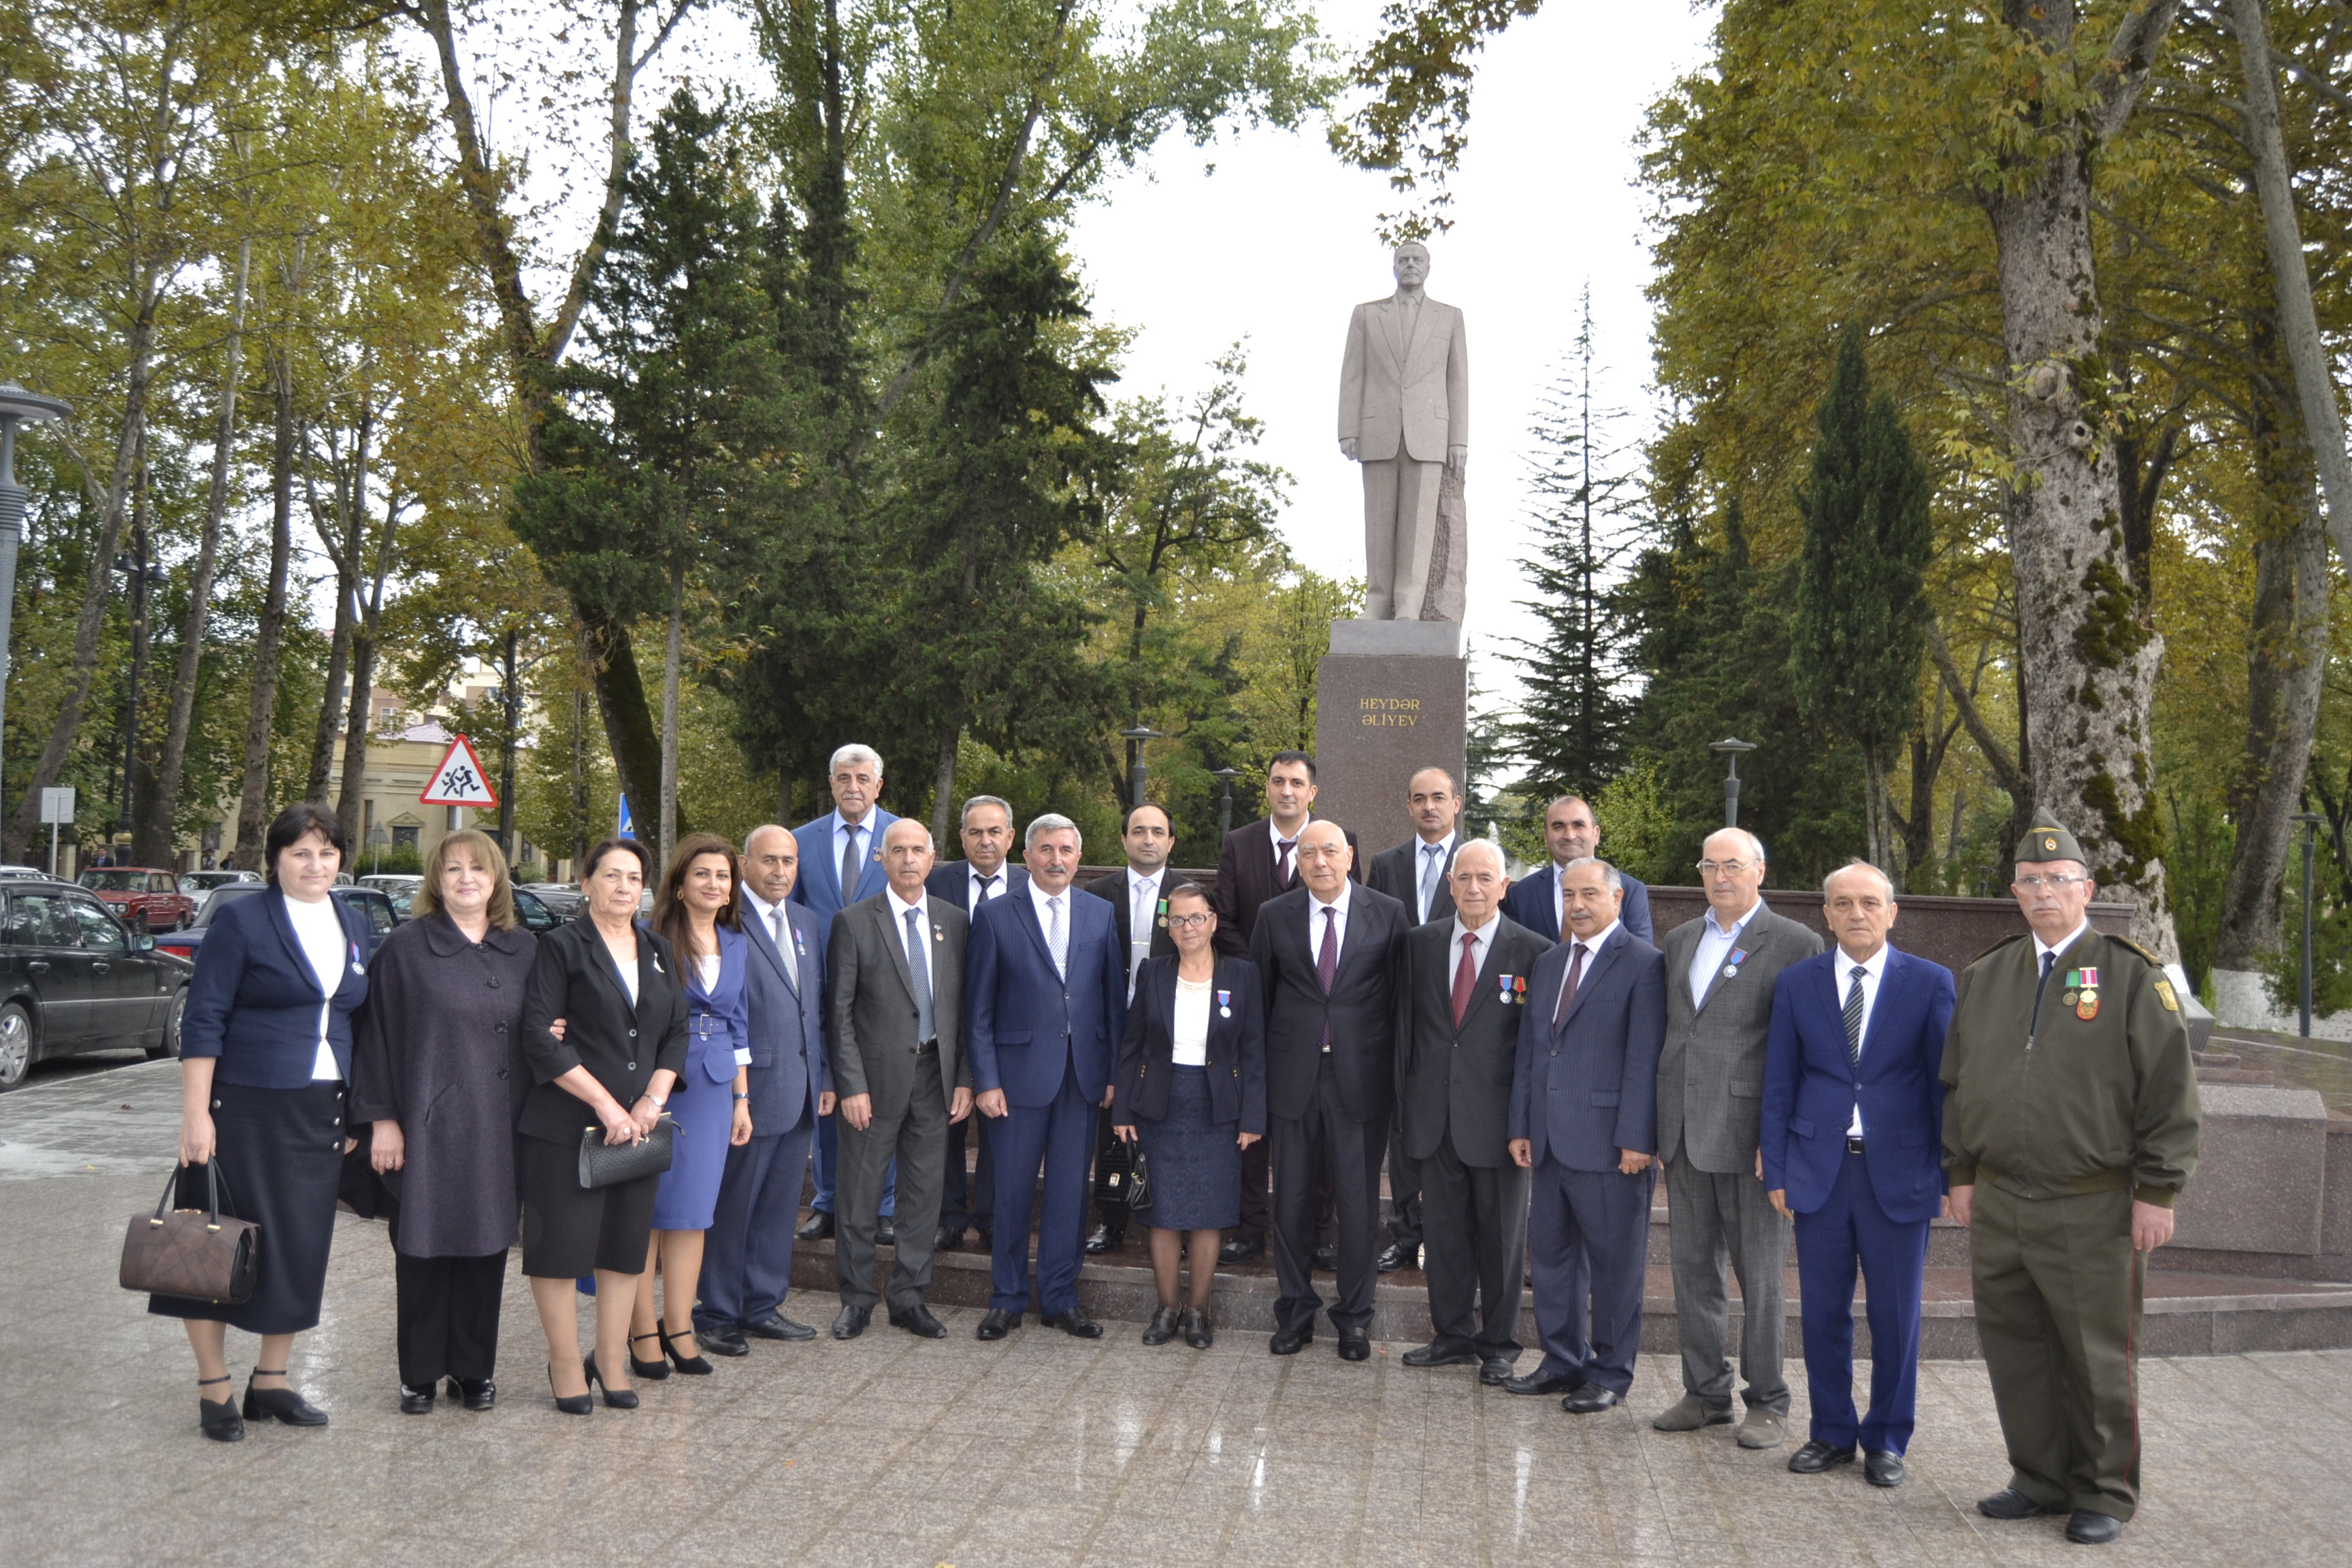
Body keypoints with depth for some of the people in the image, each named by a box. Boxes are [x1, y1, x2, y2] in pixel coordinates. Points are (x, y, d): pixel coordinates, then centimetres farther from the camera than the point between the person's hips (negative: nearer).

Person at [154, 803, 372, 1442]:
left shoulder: (355, 926, 10)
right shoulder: (241, 920, -7)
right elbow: (202, 1021, -9)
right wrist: (195, 1114, -15)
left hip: (321, 1115, 5)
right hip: (244, 1110, -5)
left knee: (301, 1249, 9)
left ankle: (271, 1383, 23)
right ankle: (214, 1390, 14)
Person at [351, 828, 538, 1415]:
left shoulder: (524, 951, 9)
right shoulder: (406, 946, -2)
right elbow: (377, 1033, -4)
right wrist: (381, 1119, -8)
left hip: (498, 1128, 3)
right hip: (427, 1124, -3)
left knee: (486, 1244, 8)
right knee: (422, 1246, 4)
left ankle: (474, 1369, 20)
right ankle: (420, 1373, 17)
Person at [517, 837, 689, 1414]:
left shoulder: (660, 953, 14)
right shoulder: (561, 948, -4)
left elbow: (677, 1035, 13)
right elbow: (541, 1040, -11)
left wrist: (653, 1098, -4)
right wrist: (605, 1104, -15)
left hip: (638, 1124, 5)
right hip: (567, 1127, -5)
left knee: (627, 1246, 9)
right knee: (562, 1243, -1)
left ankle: (611, 1361, 20)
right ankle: (565, 1365, 13)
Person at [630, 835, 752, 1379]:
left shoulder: (737, 945, 11)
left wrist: (742, 1099, 14)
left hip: (714, 1089, 5)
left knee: (693, 1210, 8)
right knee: (648, 1209, 1)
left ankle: (679, 1328, 15)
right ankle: (643, 1331, 9)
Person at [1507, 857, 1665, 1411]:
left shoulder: (1643, 964, -7)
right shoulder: (1547, 964, 16)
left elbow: (1645, 1059, -12)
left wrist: (1636, 1138, -16)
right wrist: (1521, 1127, 11)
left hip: (1610, 1142, -7)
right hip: (1552, 1139, 7)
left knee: (1614, 1261, 3)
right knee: (1552, 1253, 13)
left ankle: (1610, 1373, 15)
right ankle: (1563, 1361, 26)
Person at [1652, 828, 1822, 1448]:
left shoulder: (1796, 944, -6)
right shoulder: (1681, 939, 14)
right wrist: (1660, 1120, 12)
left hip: (1748, 1133, -6)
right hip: (1683, 1133, 6)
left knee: (1760, 1275, 4)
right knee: (1693, 1268, 12)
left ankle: (1768, 1402, 16)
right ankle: (1706, 1392, 24)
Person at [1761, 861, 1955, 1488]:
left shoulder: (1930, 983, 0)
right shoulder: (1796, 983, 5)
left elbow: (1946, 1081, 0)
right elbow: (1778, 1084, 6)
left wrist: (1954, 1172, -3)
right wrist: (1776, 1171, 2)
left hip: (1899, 1173, -1)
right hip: (1819, 1172, 2)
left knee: (1896, 1316, 6)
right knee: (1823, 1312, 8)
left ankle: (1886, 1440, 21)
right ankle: (1831, 1432, 23)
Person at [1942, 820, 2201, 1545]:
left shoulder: (2131, 975, -4)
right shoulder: (1984, 977, 11)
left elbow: (2171, 1092, -6)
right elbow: (1957, 1083, 16)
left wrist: (2157, 1191, -9)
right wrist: (1962, 1173, 12)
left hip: (2093, 1212, -5)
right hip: (1999, 1206, 5)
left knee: (2098, 1357, 5)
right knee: (2015, 1350, 12)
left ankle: (2105, 1494, 21)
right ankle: (2041, 1480, 27)